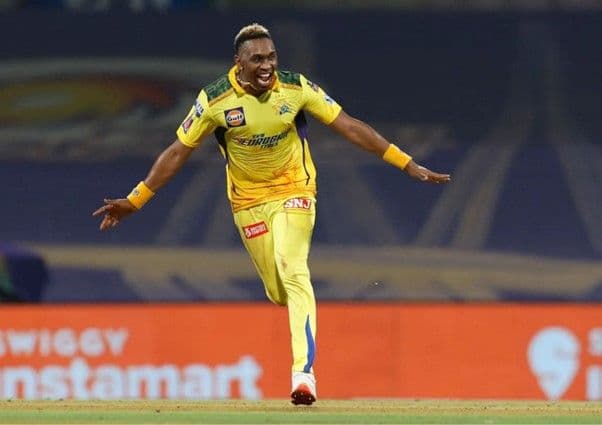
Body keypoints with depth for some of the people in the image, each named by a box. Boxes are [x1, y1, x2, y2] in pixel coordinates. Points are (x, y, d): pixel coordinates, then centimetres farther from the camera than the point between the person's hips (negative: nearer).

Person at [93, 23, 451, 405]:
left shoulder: (297, 89, -12)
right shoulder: (215, 99, -13)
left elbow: (349, 126, -10)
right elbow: (179, 151, -6)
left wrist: (408, 165, -12)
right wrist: (134, 201, -8)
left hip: (294, 191, -1)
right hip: (248, 202, 1)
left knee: (292, 270, -23)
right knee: (278, 292, 2)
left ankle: (304, 372, -30)